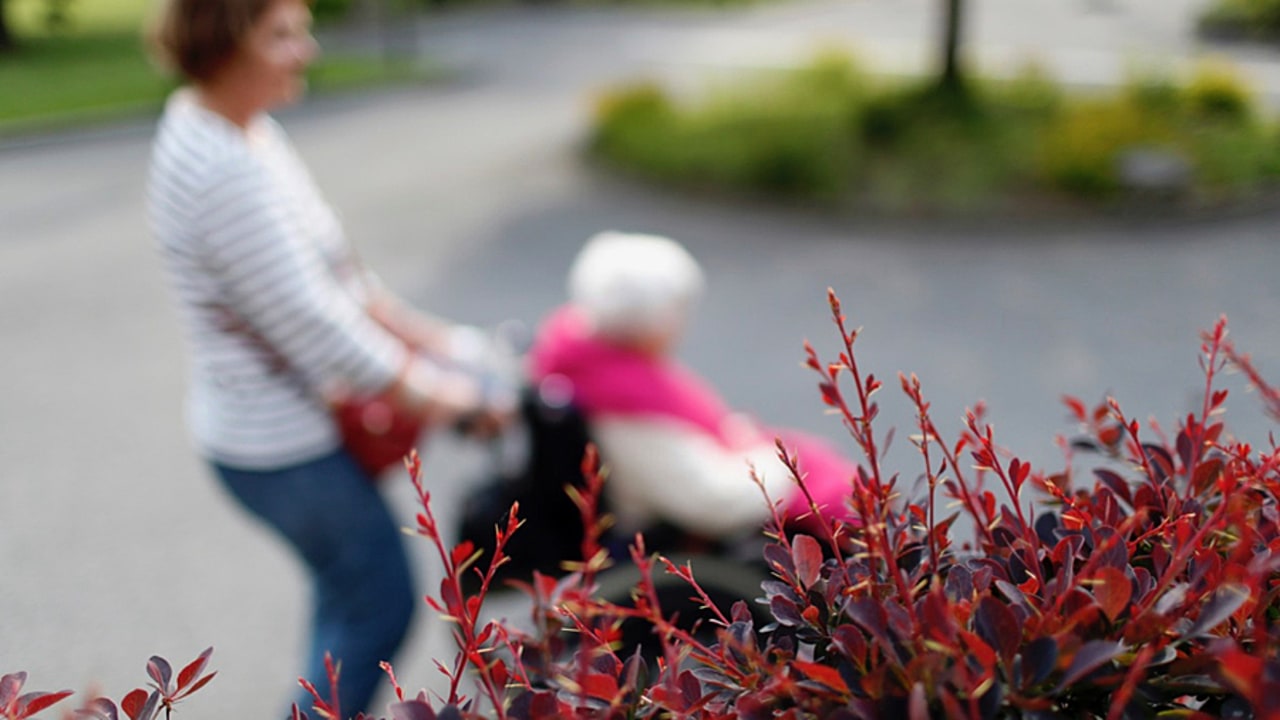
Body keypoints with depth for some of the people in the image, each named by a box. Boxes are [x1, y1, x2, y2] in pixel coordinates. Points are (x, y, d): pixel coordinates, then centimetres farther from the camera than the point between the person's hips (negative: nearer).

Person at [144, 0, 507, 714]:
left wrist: (419, 332, 8)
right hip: (279, 446, -10)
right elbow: (309, 323, -26)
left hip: (300, 416, 10)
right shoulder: (222, 171, -28)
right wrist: (432, 392, -15)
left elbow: (330, 266, 10)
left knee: (347, 590, 25)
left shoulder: (249, 129, 4)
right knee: (380, 604, 6)